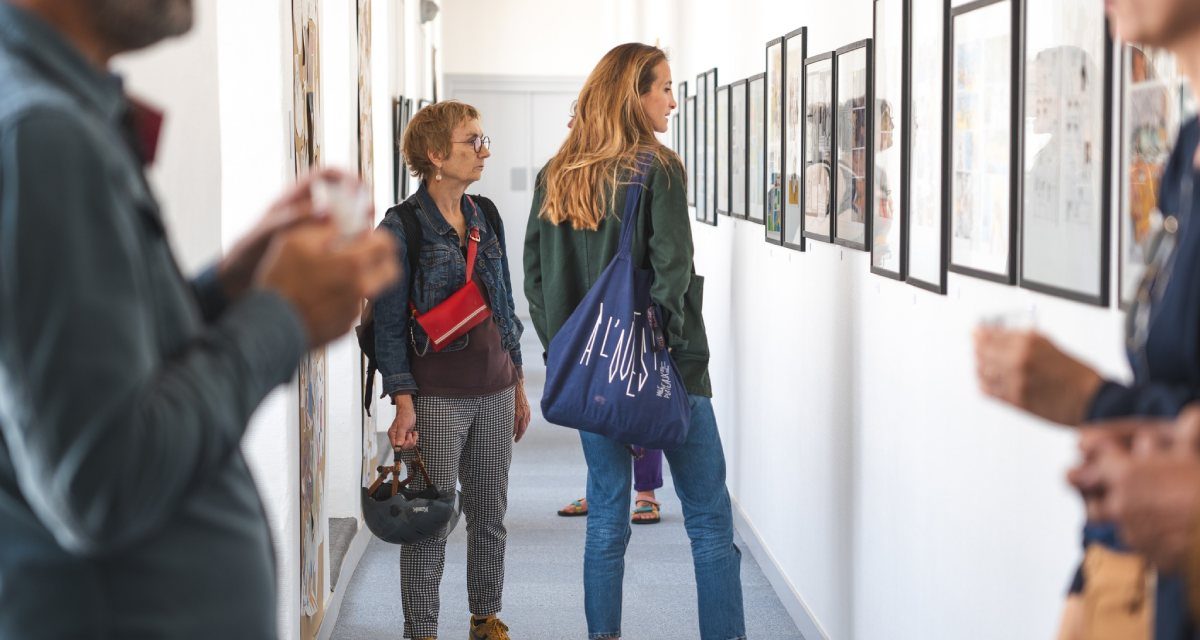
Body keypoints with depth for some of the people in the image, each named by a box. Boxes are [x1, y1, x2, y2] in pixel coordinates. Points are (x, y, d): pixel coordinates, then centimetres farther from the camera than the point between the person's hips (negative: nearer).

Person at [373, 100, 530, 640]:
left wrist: (518, 383, 16)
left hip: (494, 392, 6)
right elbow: (389, 324, -9)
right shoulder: (402, 227, -8)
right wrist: (403, 402, -15)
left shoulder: (485, 216, 10)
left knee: (490, 517, 13)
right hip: (436, 397, -6)